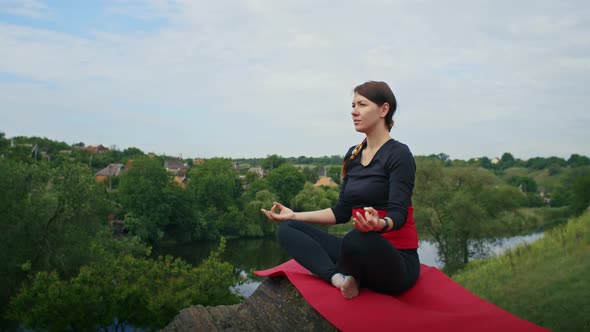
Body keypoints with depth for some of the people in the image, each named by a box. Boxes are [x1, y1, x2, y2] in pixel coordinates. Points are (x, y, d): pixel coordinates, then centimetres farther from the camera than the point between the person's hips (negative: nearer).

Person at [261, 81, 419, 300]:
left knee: (357, 239, -40)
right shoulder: (353, 155, 12)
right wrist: (294, 215, 10)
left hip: (396, 260, -7)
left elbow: (398, 214, -20)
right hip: (362, 253, 7)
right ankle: (339, 279, -23)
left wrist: (379, 224, -42)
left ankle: (339, 275, -6)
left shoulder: (399, 154, -10)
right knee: (287, 229, -1)